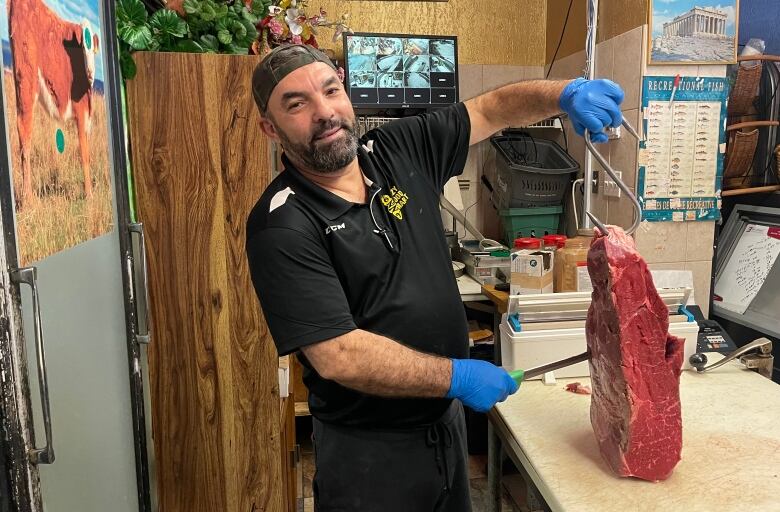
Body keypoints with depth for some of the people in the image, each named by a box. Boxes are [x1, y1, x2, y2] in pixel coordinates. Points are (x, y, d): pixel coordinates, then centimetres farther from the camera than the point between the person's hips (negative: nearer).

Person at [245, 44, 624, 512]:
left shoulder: (401, 150, -2)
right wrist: (457, 377, -20)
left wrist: (566, 93, -13)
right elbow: (338, 356, -25)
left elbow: (493, 110, 5)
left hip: (446, 419, 6)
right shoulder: (282, 225, -20)